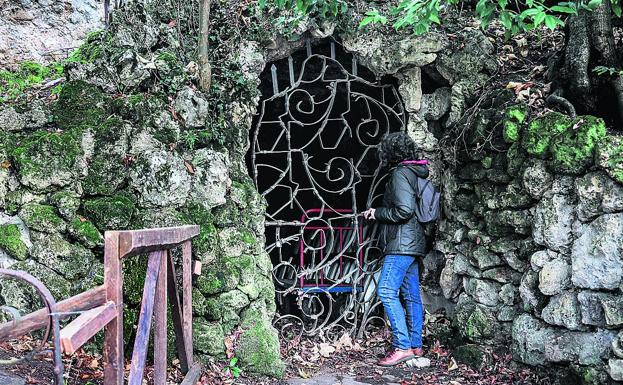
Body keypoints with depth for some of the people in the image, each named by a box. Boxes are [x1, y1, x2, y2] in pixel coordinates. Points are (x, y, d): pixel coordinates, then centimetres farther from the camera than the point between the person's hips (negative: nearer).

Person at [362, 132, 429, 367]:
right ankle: (415, 345, 16)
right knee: (412, 295, 11)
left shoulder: (400, 173, -12)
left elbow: (404, 210, -22)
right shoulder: (416, 173, 18)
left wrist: (378, 213, -8)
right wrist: (377, 213, 21)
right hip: (413, 243, 10)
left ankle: (403, 346, -14)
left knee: (387, 292, -12)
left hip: (401, 244, -10)